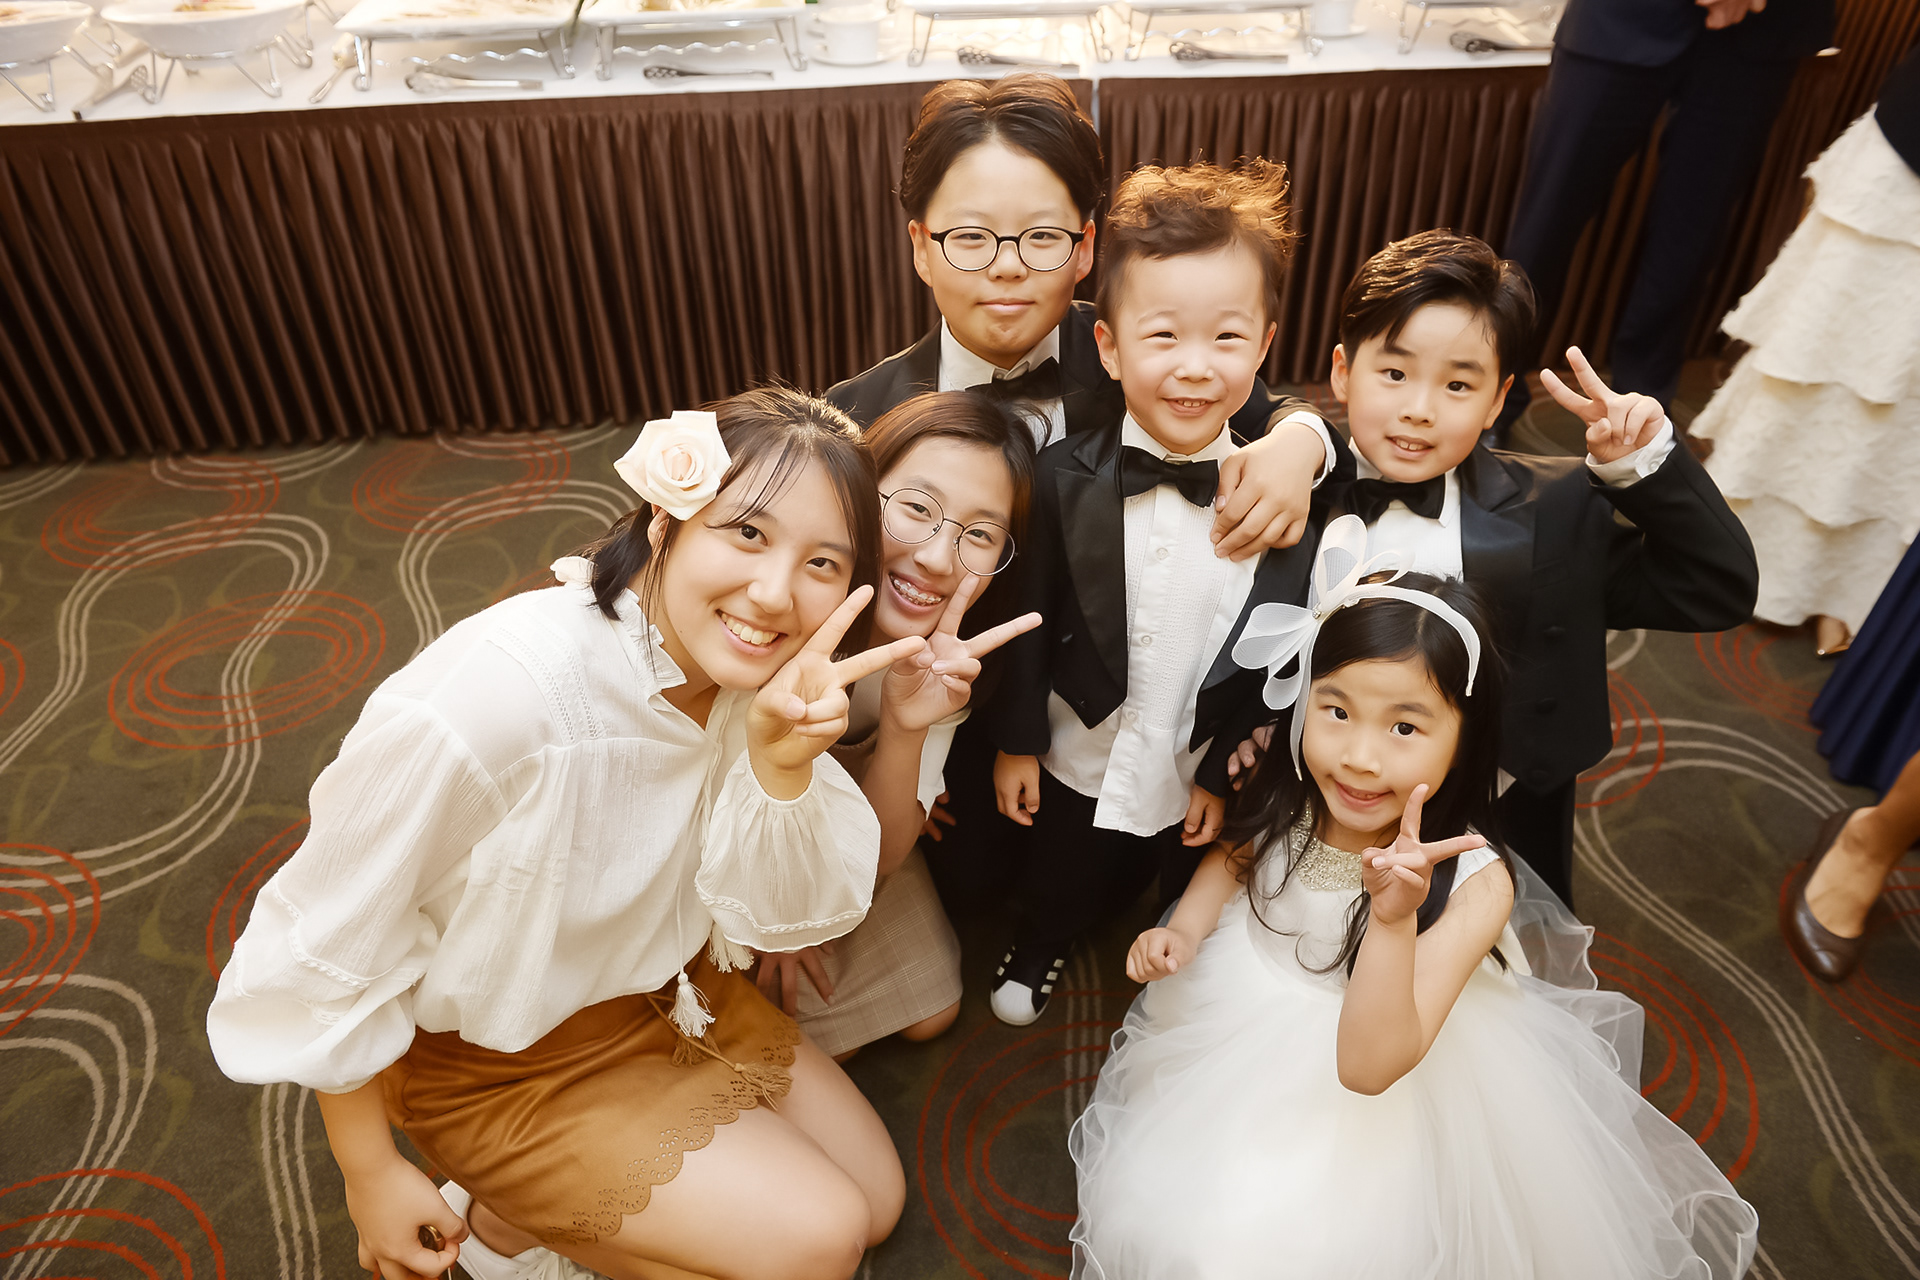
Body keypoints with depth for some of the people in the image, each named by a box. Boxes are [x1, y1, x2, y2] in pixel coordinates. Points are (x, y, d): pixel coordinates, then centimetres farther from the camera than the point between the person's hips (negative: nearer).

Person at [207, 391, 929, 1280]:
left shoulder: (748, 666, -16)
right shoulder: (491, 696, -36)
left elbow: (785, 911, -12)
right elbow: (329, 957, -21)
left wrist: (784, 763, -33)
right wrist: (370, 1176, -6)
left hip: (668, 991, 6)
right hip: (502, 1061, -6)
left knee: (874, 1199, 9)